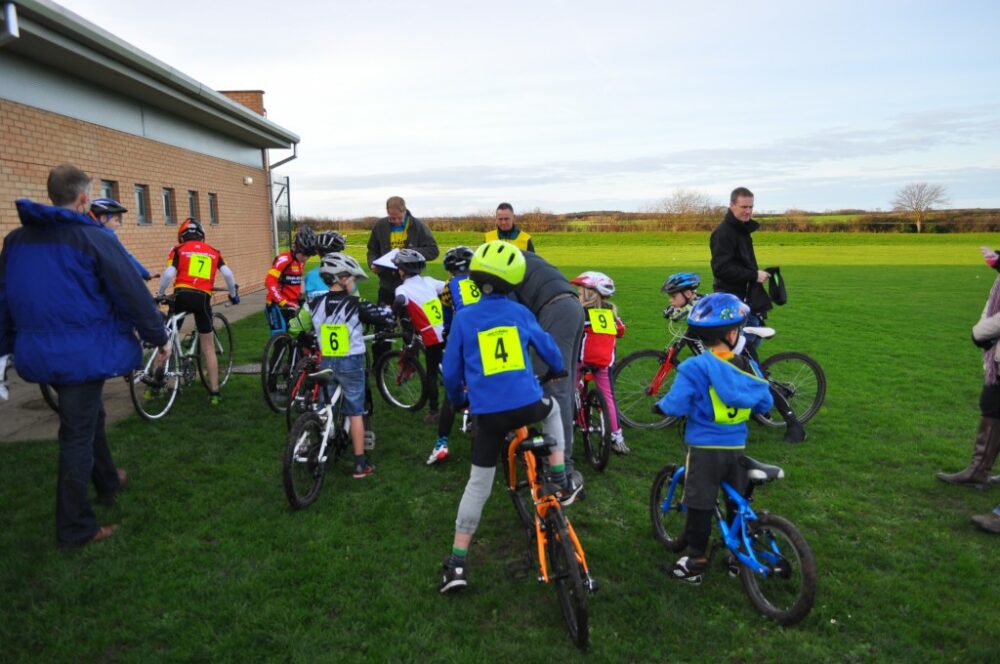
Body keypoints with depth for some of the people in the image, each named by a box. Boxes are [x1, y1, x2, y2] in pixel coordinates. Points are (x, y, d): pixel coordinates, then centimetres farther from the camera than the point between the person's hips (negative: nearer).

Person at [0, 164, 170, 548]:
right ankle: (74, 528, 9)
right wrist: (159, 337, 0)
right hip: (82, 352, -7)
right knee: (78, 435, 1)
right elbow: (133, 293, -11)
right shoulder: (93, 238, -14)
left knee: (88, 417, 26)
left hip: (38, 353, 7)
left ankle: (107, 482, 45)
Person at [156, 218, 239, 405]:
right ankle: (214, 393, 7)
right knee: (208, 347, 8)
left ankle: (155, 382, 17)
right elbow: (228, 274, 7)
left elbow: (168, 274, -3)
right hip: (202, 298, 1)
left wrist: (159, 295, 9)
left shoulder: (179, 250, 10)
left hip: (182, 295, -1)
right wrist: (233, 294, 22)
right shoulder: (213, 252, 17)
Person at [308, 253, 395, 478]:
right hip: (351, 363, -3)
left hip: (326, 363, 3)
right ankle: (360, 464, 9)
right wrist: (388, 308, 12)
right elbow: (386, 317, -9)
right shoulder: (355, 305, -13)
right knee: (355, 412, 5)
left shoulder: (316, 304, -2)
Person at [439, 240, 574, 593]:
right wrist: (557, 370, 43)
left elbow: (451, 370, 8)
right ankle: (560, 481, 31)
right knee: (552, 407, 35)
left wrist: (458, 400, 27)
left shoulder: (464, 318, 3)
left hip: (488, 414, 0)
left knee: (478, 485, 12)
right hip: (528, 405, 0)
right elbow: (549, 350, 21)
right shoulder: (520, 312, 7)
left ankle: (457, 563, 13)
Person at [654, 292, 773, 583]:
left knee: (700, 505, 5)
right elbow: (765, 404, 8)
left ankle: (695, 562, 14)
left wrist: (660, 405, 0)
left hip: (705, 449, -4)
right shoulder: (748, 366, -3)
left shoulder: (696, 367, -18)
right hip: (737, 448, 4)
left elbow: (676, 405, -21)